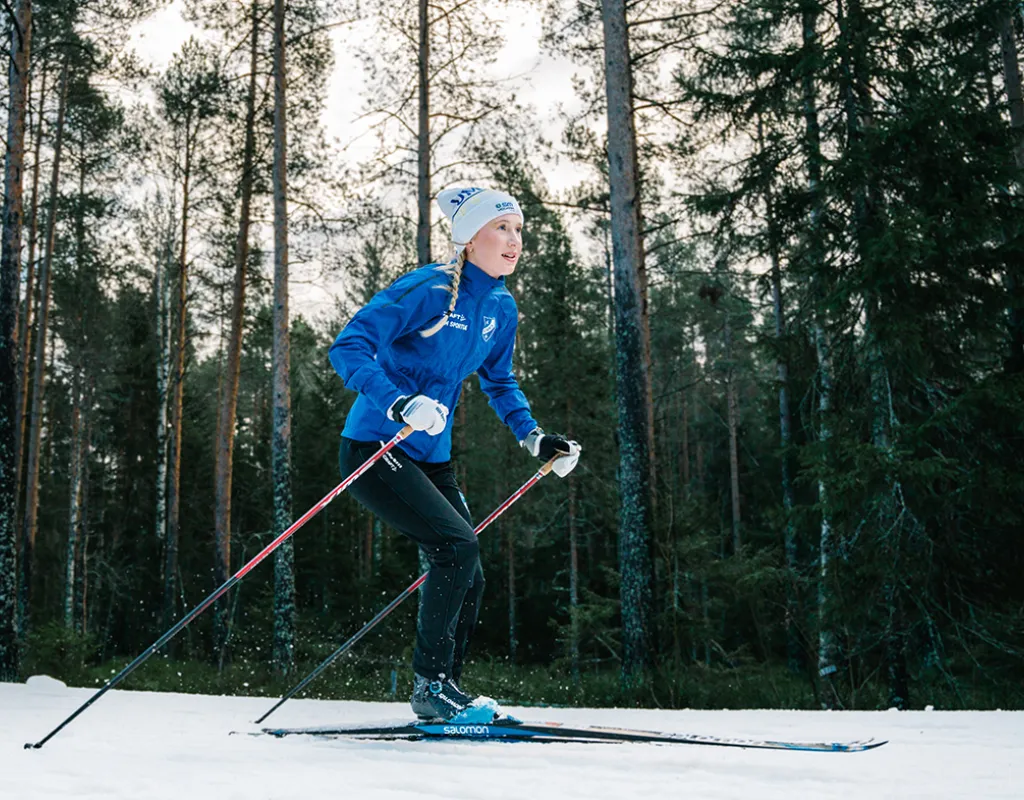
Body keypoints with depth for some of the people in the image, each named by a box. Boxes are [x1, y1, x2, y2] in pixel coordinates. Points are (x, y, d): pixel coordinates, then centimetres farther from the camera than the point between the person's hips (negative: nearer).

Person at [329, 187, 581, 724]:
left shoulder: (501, 309, 5)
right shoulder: (428, 291, -18)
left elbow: (499, 382, 22)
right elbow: (348, 348, -24)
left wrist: (534, 438, 10)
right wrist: (398, 404, -38)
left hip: (431, 458, 8)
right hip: (374, 449, -8)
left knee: (468, 580, 6)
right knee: (458, 545, -21)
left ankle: (441, 692, 23)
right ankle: (431, 682, -6)